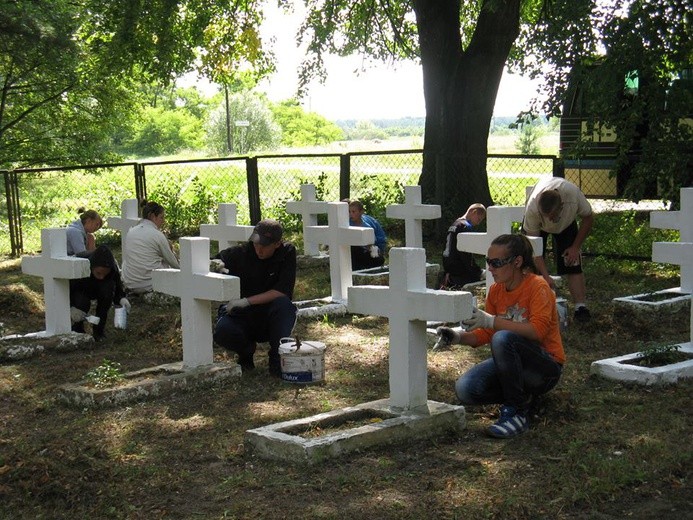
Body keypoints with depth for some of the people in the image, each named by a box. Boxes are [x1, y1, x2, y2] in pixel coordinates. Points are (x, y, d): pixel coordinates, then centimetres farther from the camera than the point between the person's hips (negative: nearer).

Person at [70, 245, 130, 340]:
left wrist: (122, 299, -37)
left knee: (108, 286, -29)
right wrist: (71, 308, -45)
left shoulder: (112, 268, -26)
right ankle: (77, 327, -2)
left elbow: (118, 288, -14)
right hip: (78, 292, -3)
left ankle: (98, 330, -16)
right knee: (82, 302, -36)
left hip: (95, 290, 3)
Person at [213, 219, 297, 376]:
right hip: (241, 317, 1)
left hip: (271, 319, 0)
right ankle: (247, 350, 4)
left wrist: (246, 301, -24)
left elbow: (283, 291, -17)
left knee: (283, 304, -32)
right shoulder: (240, 253, -10)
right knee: (222, 331, -31)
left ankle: (277, 358, -16)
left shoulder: (287, 252, -9)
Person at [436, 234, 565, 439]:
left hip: (546, 367, -6)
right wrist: (458, 336, -12)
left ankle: (517, 413, -24)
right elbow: (485, 335, 8)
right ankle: (523, 396, 3)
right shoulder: (496, 290, 4)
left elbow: (538, 330, -29)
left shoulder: (538, 286, -16)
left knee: (503, 338, -35)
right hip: (513, 363, 7)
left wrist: (491, 321, -33)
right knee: (465, 389, -18)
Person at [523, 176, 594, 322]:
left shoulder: (574, 195, -40)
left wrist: (575, 247, -19)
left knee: (572, 264, -13)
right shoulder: (532, 209, -41)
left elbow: (588, 218, -17)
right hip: (538, 226, 0)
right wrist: (546, 276, -40)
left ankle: (581, 307, -12)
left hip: (566, 223, 1)